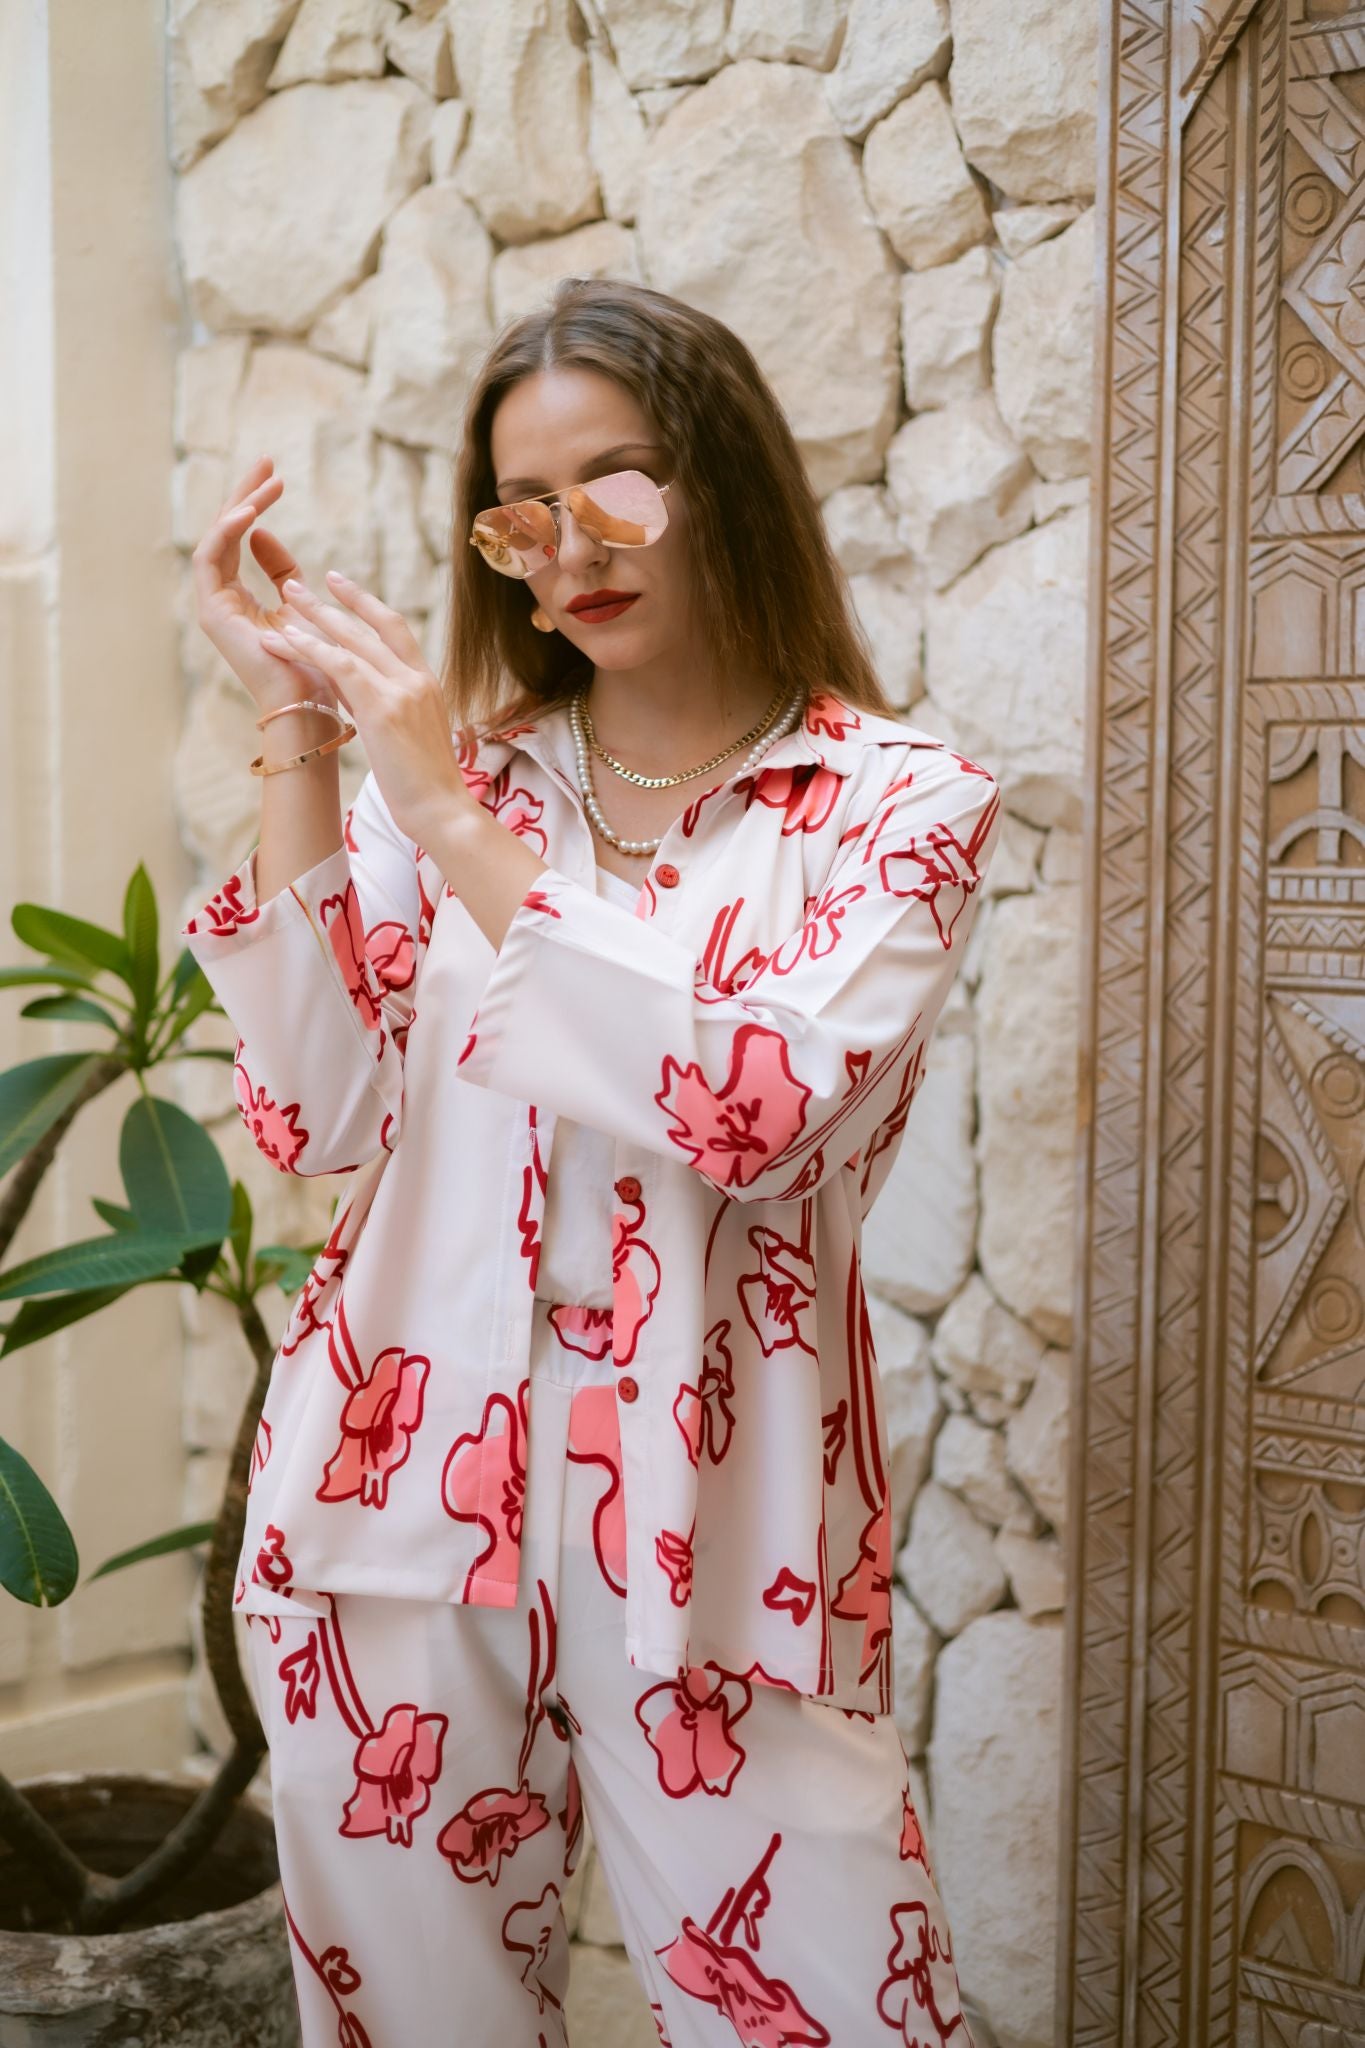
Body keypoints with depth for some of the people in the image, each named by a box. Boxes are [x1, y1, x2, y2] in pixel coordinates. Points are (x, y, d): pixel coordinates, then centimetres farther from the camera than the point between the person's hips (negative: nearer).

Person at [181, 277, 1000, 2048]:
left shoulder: (899, 804, -1)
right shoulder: (455, 766, 9)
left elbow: (761, 1118, -18)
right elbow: (316, 1115, -3)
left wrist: (453, 823, -15)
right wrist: (298, 738, -7)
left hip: (704, 1519, -3)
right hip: (403, 1484, 3)